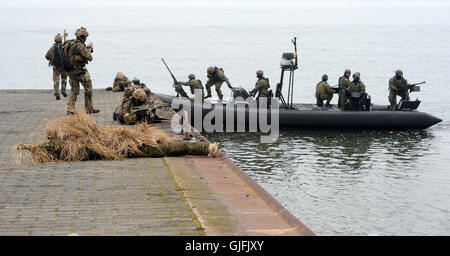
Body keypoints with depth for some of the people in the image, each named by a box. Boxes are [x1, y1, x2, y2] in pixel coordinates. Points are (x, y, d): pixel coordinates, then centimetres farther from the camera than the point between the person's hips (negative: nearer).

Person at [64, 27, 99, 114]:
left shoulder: (70, 44, 8)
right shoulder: (80, 46, -19)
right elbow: (89, 57, -18)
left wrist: (87, 49, 14)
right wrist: (89, 49, 0)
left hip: (70, 71, 8)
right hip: (80, 71, -8)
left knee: (74, 91, 12)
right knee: (88, 88, 8)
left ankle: (70, 109, -1)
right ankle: (89, 109, 14)